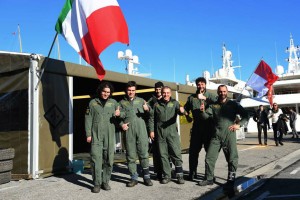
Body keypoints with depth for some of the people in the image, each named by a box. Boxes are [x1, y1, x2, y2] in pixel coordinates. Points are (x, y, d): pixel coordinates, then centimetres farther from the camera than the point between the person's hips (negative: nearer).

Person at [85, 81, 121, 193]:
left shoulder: (113, 103, 11)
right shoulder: (93, 103, 8)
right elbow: (88, 119, 6)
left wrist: (119, 114, -13)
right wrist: (88, 134, -1)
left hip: (109, 136, 2)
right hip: (96, 136, -1)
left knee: (109, 160, 4)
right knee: (96, 159, -6)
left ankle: (105, 182, 16)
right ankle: (97, 184, 2)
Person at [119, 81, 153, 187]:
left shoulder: (141, 100, 16)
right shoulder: (122, 102, 15)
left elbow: (149, 115, 10)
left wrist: (147, 110, -12)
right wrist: (121, 124, -4)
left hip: (141, 130, 0)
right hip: (128, 131, 1)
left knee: (143, 153, -3)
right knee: (130, 155, 3)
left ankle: (146, 176, 6)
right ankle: (134, 177, 12)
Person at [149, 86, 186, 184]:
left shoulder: (174, 103, 6)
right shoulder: (157, 104, 10)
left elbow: (179, 109, -14)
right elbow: (152, 118, 11)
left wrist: (181, 110, -37)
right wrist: (151, 130, 4)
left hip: (172, 132, -1)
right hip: (160, 133, 2)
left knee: (176, 154, -4)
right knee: (163, 155, 5)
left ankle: (179, 175, 6)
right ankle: (166, 175, 15)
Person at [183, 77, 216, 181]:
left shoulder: (210, 96, 2)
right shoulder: (191, 97, 12)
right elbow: (186, 108, 25)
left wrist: (205, 98, -29)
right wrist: (187, 116, 8)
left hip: (209, 127, -2)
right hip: (196, 127, 3)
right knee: (193, 151, 5)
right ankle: (192, 173, 17)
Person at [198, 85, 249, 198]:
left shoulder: (233, 104, 6)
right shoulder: (213, 105, 10)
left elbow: (245, 115, 6)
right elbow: (206, 116, -1)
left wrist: (239, 124, -8)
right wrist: (202, 111, -22)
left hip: (229, 135, -2)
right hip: (216, 135, 2)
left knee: (232, 159, -1)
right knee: (209, 157, 1)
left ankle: (231, 181, 10)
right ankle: (209, 179, 15)